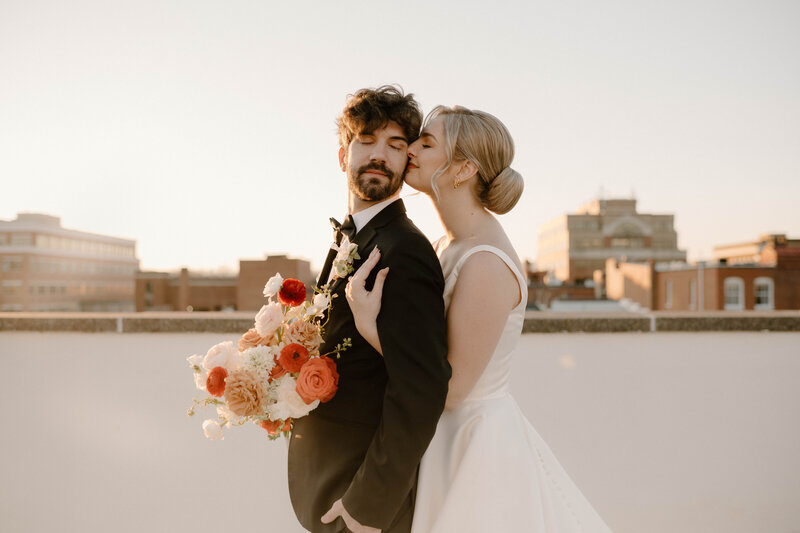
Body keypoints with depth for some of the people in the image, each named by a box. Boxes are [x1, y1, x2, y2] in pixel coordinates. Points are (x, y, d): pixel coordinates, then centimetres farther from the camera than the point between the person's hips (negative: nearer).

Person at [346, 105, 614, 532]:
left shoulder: (486, 265, -26)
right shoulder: (448, 244, 1)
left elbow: (449, 388, -22)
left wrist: (368, 324, -23)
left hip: (478, 445, -8)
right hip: (451, 435, 8)